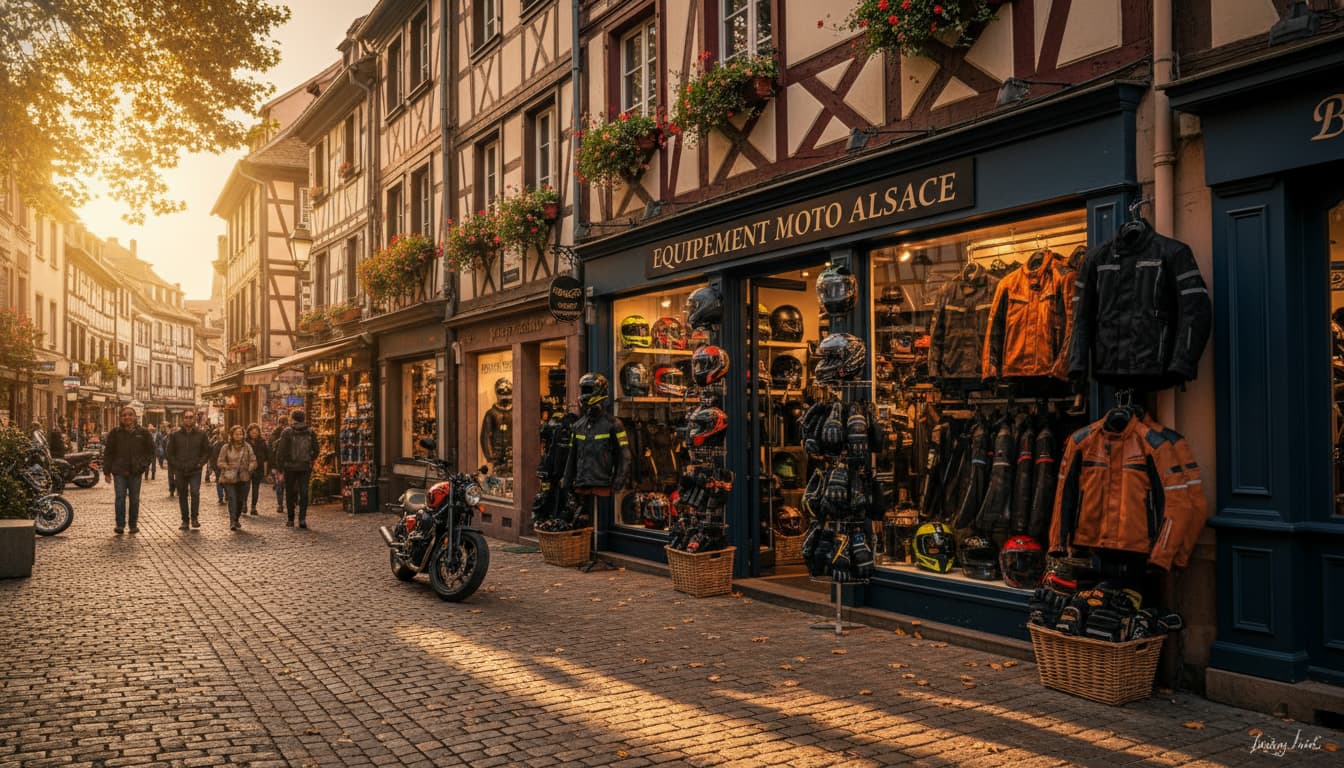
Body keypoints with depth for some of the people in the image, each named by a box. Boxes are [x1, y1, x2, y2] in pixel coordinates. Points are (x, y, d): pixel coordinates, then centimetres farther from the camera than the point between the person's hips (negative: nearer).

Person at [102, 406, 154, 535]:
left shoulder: (143, 432, 4)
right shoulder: (115, 433, 2)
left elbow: (150, 450, 12)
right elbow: (108, 453, 4)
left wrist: (144, 464, -1)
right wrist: (107, 471, 1)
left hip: (136, 471, 1)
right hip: (119, 471, -1)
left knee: (134, 499, 8)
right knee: (120, 497, -8)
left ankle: (133, 524, 17)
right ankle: (120, 525, -4)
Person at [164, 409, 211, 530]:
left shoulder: (201, 435, 4)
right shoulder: (175, 435, 5)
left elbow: (207, 451, 9)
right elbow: (169, 453, 9)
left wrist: (200, 463, -3)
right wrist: (175, 465, -1)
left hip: (195, 471, -2)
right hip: (180, 471, 2)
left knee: (195, 492, -19)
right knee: (182, 496, 8)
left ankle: (195, 518, -9)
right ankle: (185, 520, 18)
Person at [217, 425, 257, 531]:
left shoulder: (247, 447, 7)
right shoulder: (226, 447, 1)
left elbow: (253, 461, 8)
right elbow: (220, 462, 1)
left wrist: (248, 469, -10)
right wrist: (228, 468, -16)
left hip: (244, 478, 2)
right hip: (229, 479, -2)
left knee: (241, 500, 7)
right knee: (232, 499, -15)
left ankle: (237, 520, 27)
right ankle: (232, 522, -18)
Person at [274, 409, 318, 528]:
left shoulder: (287, 432, -5)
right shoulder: (310, 432, 3)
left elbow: (281, 450, -8)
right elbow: (316, 450, 5)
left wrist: (280, 465, -3)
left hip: (290, 466, -1)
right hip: (305, 466, 1)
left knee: (290, 493, 10)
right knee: (304, 492, 2)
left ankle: (290, 519, 15)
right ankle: (302, 518, -9)